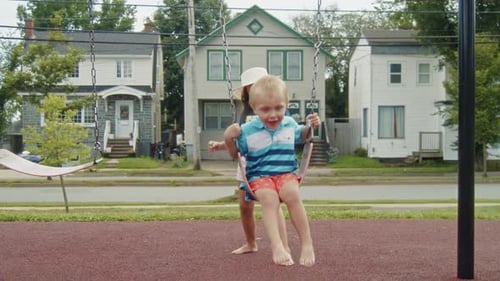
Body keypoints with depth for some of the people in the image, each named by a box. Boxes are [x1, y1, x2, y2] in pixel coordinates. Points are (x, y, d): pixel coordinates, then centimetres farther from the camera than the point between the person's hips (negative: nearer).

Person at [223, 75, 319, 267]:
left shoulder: (290, 124, 10)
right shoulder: (247, 131, 1)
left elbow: (301, 137, 33)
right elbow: (236, 154, 11)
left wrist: (310, 127, 14)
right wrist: (228, 140, -7)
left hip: (286, 173, 2)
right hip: (259, 176, -1)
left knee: (292, 194, -33)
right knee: (269, 199, -35)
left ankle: (307, 244, -28)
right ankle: (276, 247, -43)